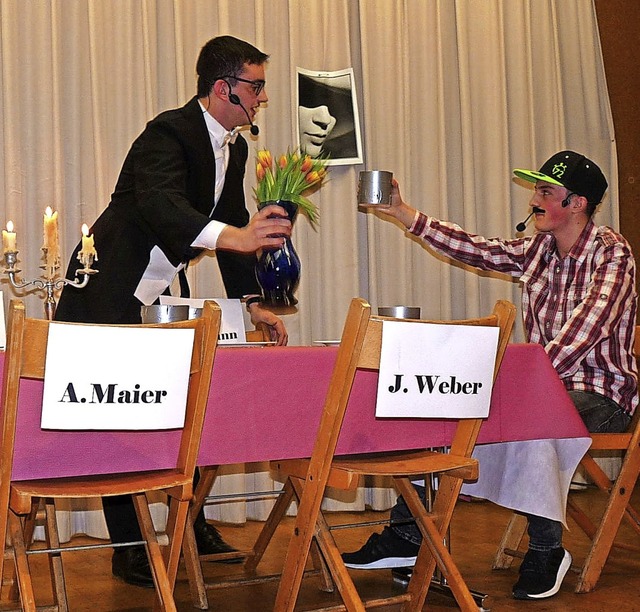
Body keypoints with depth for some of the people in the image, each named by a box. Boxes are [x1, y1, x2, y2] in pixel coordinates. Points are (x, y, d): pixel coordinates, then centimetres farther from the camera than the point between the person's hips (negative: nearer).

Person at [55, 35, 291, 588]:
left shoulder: (234, 148, 8)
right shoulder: (168, 134, -21)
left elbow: (234, 227, 15)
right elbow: (161, 206, -40)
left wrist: (253, 302, 7)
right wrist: (232, 236, -56)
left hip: (165, 299, 9)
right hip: (110, 299, -9)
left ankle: (193, 524, 23)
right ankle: (130, 549, 4)